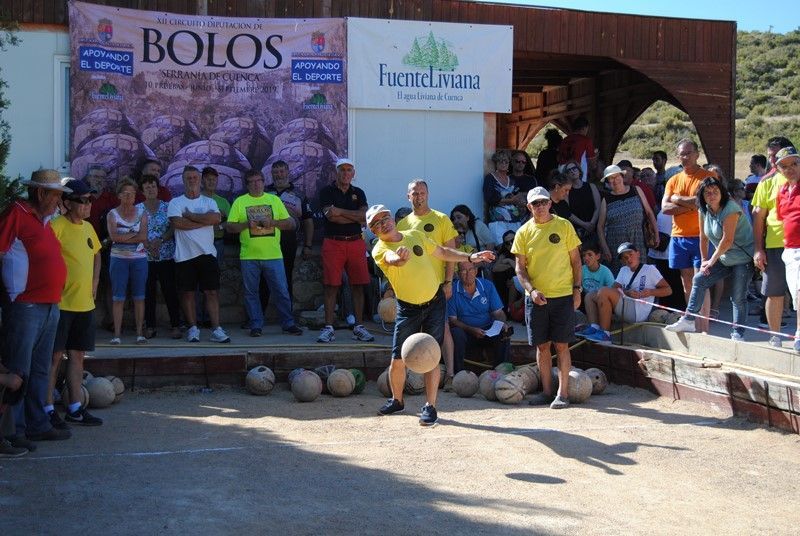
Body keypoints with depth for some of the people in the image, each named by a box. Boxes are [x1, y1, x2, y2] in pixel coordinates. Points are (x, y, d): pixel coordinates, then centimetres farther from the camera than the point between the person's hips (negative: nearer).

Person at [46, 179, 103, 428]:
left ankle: (75, 408, 19)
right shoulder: (57, 226, -12)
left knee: (77, 355, 12)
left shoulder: (88, 227, 12)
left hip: (85, 304, 8)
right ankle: (48, 409, 4)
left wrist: (94, 282, 17)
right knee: (55, 356, -3)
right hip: (61, 303, -7)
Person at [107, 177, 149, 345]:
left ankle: (140, 333, 5)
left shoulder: (141, 212, 7)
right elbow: (113, 236, -11)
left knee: (139, 297, 2)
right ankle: (117, 334, -2)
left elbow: (144, 237, -6)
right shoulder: (113, 214, 4)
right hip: (119, 259, -1)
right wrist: (134, 235, -9)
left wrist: (123, 237, -10)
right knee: (118, 298, -3)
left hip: (139, 258, 1)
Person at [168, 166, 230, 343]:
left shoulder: (209, 202, 10)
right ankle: (193, 328, 13)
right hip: (184, 255, -1)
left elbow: (216, 218, -11)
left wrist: (190, 215, -8)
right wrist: (204, 221, -9)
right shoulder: (175, 203, 5)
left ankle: (216, 329, -3)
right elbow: (177, 223, -14)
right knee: (187, 293, 4)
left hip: (207, 253, 1)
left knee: (212, 291, -3)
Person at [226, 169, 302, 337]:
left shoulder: (274, 200, 10)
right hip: (249, 256, 0)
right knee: (251, 292, 4)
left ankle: (288, 324, 11)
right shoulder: (240, 202, 6)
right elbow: (230, 226, 0)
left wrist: (273, 222, -9)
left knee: (281, 291, 1)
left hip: (273, 255, 1)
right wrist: (247, 224, -15)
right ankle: (256, 325, 13)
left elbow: (290, 224, 7)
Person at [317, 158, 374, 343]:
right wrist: (355, 217, -5)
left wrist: (340, 211, -9)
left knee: (358, 286, 3)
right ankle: (328, 328, -2)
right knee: (331, 286, -5)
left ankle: (359, 327, 10)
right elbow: (330, 216, -12)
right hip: (333, 243, -3)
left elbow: (366, 216, -1)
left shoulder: (358, 193, 14)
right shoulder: (327, 191, 4)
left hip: (356, 243, 3)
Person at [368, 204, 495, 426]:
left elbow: (442, 252, 14)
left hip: (434, 302, 1)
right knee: (398, 360, 1)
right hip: (408, 308, -1)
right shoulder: (380, 250, -12)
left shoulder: (415, 235, 0)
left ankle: (430, 407, 4)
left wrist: (470, 257, 5)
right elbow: (391, 258, -37)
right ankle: (397, 401, 25)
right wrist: (400, 258, -61)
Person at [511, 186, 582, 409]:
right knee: (542, 345, 7)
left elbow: (575, 259, 5)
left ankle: (563, 393, 2)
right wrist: (531, 290, -11)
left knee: (561, 345, -2)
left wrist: (577, 288, -1)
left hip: (562, 295, -2)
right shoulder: (524, 232, 3)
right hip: (535, 297, 2)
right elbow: (520, 267, 3)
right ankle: (546, 391, 17)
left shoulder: (564, 226, 0)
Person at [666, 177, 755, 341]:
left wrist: (712, 261, -16)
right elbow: (703, 237, 9)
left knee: (738, 297, -10)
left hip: (743, 258, -8)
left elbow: (727, 240, -24)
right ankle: (688, 320, 3)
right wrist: (704, 261, 3)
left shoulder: (730, 209, -22)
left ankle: (738, 334, -4)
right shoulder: (704, 210, 3)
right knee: (699, 279, 1)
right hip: (724, 258, 8)